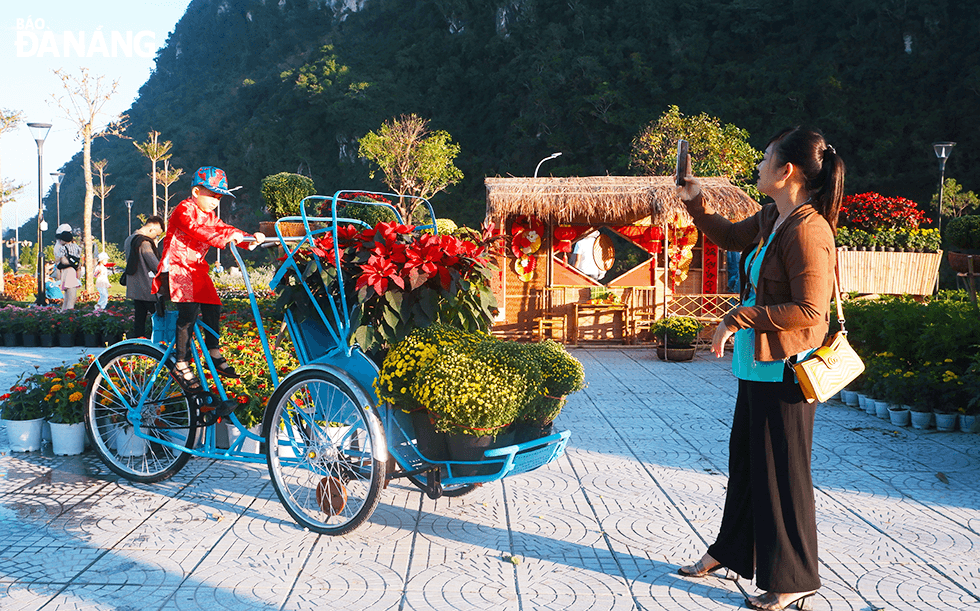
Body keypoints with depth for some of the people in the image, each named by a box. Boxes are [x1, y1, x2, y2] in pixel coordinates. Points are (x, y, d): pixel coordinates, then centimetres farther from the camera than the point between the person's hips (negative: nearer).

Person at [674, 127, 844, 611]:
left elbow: (810, 310, -26)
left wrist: (738, 319, -21)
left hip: (785, 371, -10)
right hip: (757, 366, 10)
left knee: (782, 472, 2)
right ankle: (730, 552, 39)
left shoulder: (807, 229, -21)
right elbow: (729, 236, 29)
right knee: (745, 459, 21)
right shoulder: (770, 220, 8)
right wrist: (695, 204, 17)